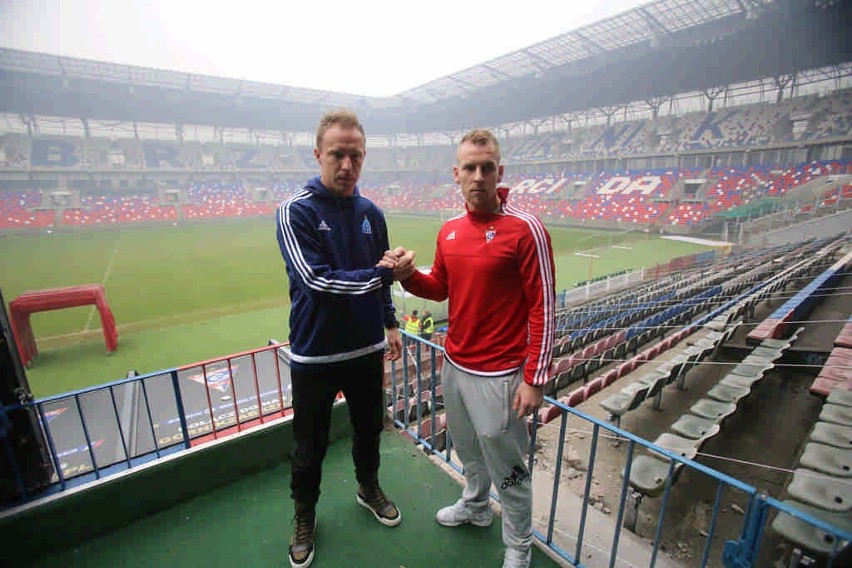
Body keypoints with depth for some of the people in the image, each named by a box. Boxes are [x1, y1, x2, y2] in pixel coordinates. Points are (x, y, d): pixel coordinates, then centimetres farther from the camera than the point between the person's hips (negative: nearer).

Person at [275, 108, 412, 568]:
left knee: (369, 429, 23)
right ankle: (304, 515, 45)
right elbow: (316, 280, -25)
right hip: (315, 356, -4)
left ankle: (368, 488, 52)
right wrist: (381, 273, -21)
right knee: (309, 448, 16)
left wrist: (390, 324, 12)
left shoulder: (371, 212, 2)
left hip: (367, 350, 4)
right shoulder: (296, 212, -14)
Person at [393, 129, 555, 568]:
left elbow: (543, 309, -15)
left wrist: (534, 379, -15)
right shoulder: (449, 231, 4)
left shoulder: (525, 230, -16)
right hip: (454, 365, 6)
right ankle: (474, 507, 54)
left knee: (507, 467, 12)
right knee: (468, 450, 26)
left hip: (497, 375, -6)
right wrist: (409, 275, -7)